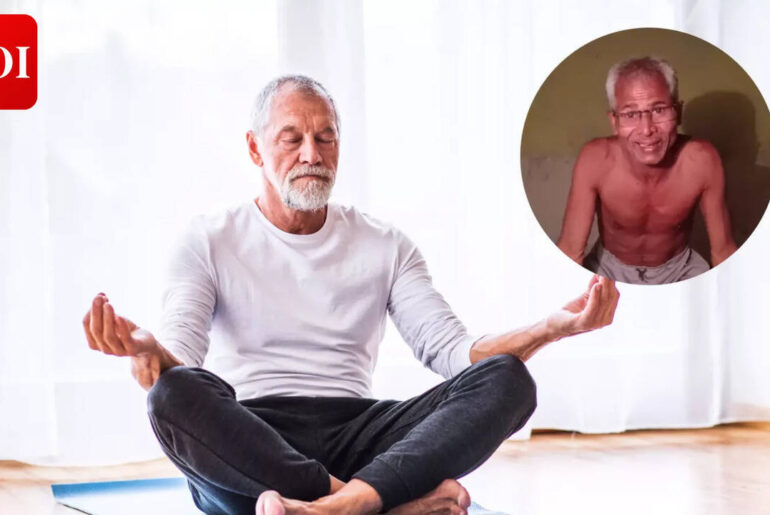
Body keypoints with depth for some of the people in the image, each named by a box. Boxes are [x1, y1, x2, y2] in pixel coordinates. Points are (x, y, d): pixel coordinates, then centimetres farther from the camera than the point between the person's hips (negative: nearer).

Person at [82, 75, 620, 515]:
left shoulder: (385, 246, 17)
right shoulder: (210, 242, 10)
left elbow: (451, 351, 6)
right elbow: (178, 364, -4)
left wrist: (554, 327, -13)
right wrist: (144, 348, -30)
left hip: (354, 433, 2)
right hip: (242, 445, -2)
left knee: (506, 379, -22)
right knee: (175, 394, -36)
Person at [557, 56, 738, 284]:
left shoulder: (702, 160, -26)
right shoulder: (595, 160, -28)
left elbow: (723, 250, -14)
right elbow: (570, 250, -21)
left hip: (678, 268, 2)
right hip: (609, 267, -1)